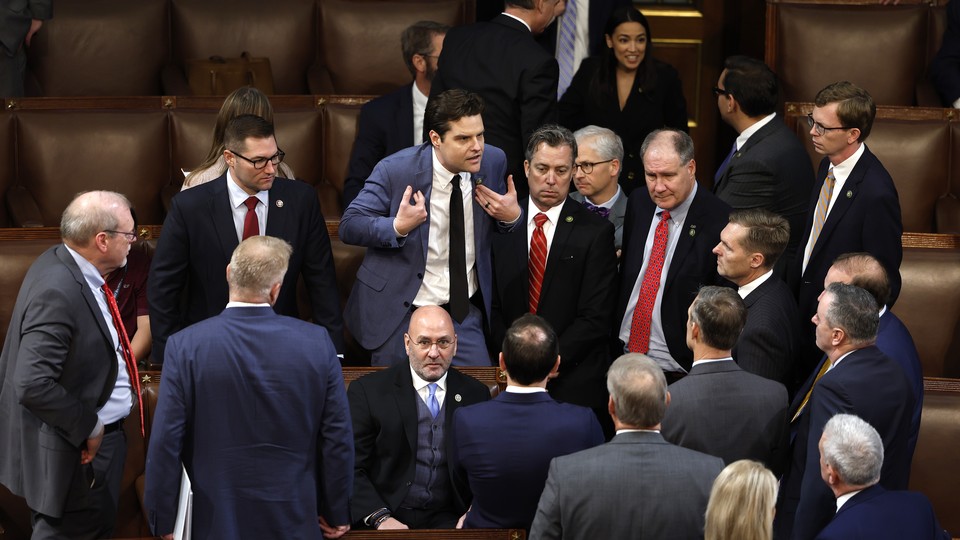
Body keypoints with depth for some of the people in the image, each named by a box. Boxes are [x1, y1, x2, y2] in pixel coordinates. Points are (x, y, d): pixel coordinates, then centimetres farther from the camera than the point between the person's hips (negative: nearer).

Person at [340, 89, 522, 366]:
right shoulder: (395, 170, -15)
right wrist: (397, 228, -29)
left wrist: (512, 216, -11)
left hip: (464, 311, 3)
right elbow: (349, 226, -12)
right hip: (399, 312, -3)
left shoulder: (493, 162, -4)